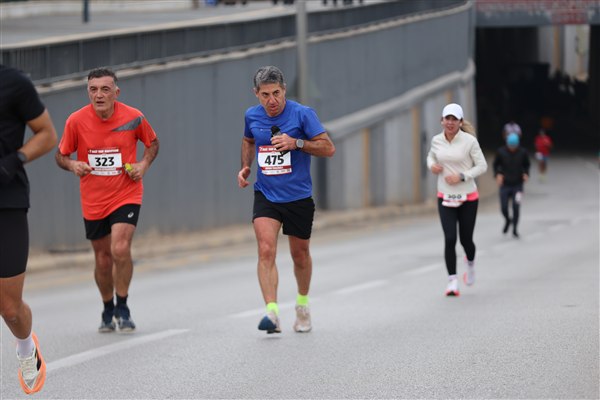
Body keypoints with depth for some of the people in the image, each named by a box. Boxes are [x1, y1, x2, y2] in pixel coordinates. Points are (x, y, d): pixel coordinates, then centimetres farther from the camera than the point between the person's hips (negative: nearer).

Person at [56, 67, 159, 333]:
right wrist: (73, 165, -18)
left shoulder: (133, 118, -10)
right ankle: (108, 311, 33)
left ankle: (122, 308, 0)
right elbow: (61, 155, 3)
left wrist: (144, 164, -8)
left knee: (120, 249, -20)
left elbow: (152, 142, 10)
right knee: (103, 259, 9)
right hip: (93, 201, 2)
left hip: (126, 195, -2)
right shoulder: (76, 121, -9)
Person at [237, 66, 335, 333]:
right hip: (265, 196, 1)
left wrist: (296, 143, -24)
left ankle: (303, 304, 39)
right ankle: (272, 313, -27)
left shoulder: (302, 114, -11)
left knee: (300, 254, 13)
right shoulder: (252, 116, 1)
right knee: (266, 250, -19)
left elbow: (328, 148, -11)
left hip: (298, 197, -1)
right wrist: (245, 167, 7)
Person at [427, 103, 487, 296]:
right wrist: (432, 165, -3)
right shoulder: (436, 140, 0)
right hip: (445, 198, 2)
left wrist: (462, 176, -18)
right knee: (450, 239, -11)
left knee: (465, 240, 6)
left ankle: (470, 263, 42)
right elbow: (431, 156, 20)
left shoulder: (469, 141, -10)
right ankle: (452, 282, -6)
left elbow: (482, 166, -6)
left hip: (468, 198, -2)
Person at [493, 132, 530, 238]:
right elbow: (495, 165, 6)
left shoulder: (522, 152, -5)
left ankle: (515, 229, 10)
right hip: (505, 185, 0)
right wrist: (497, 174, -10)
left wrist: (526, 174, -9)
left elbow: (526, 165, 10)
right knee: (503, 208, -2)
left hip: (517, 185, 0)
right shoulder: (501, 152, -6)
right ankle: (507, 220, 31)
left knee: (516, 208, -6)